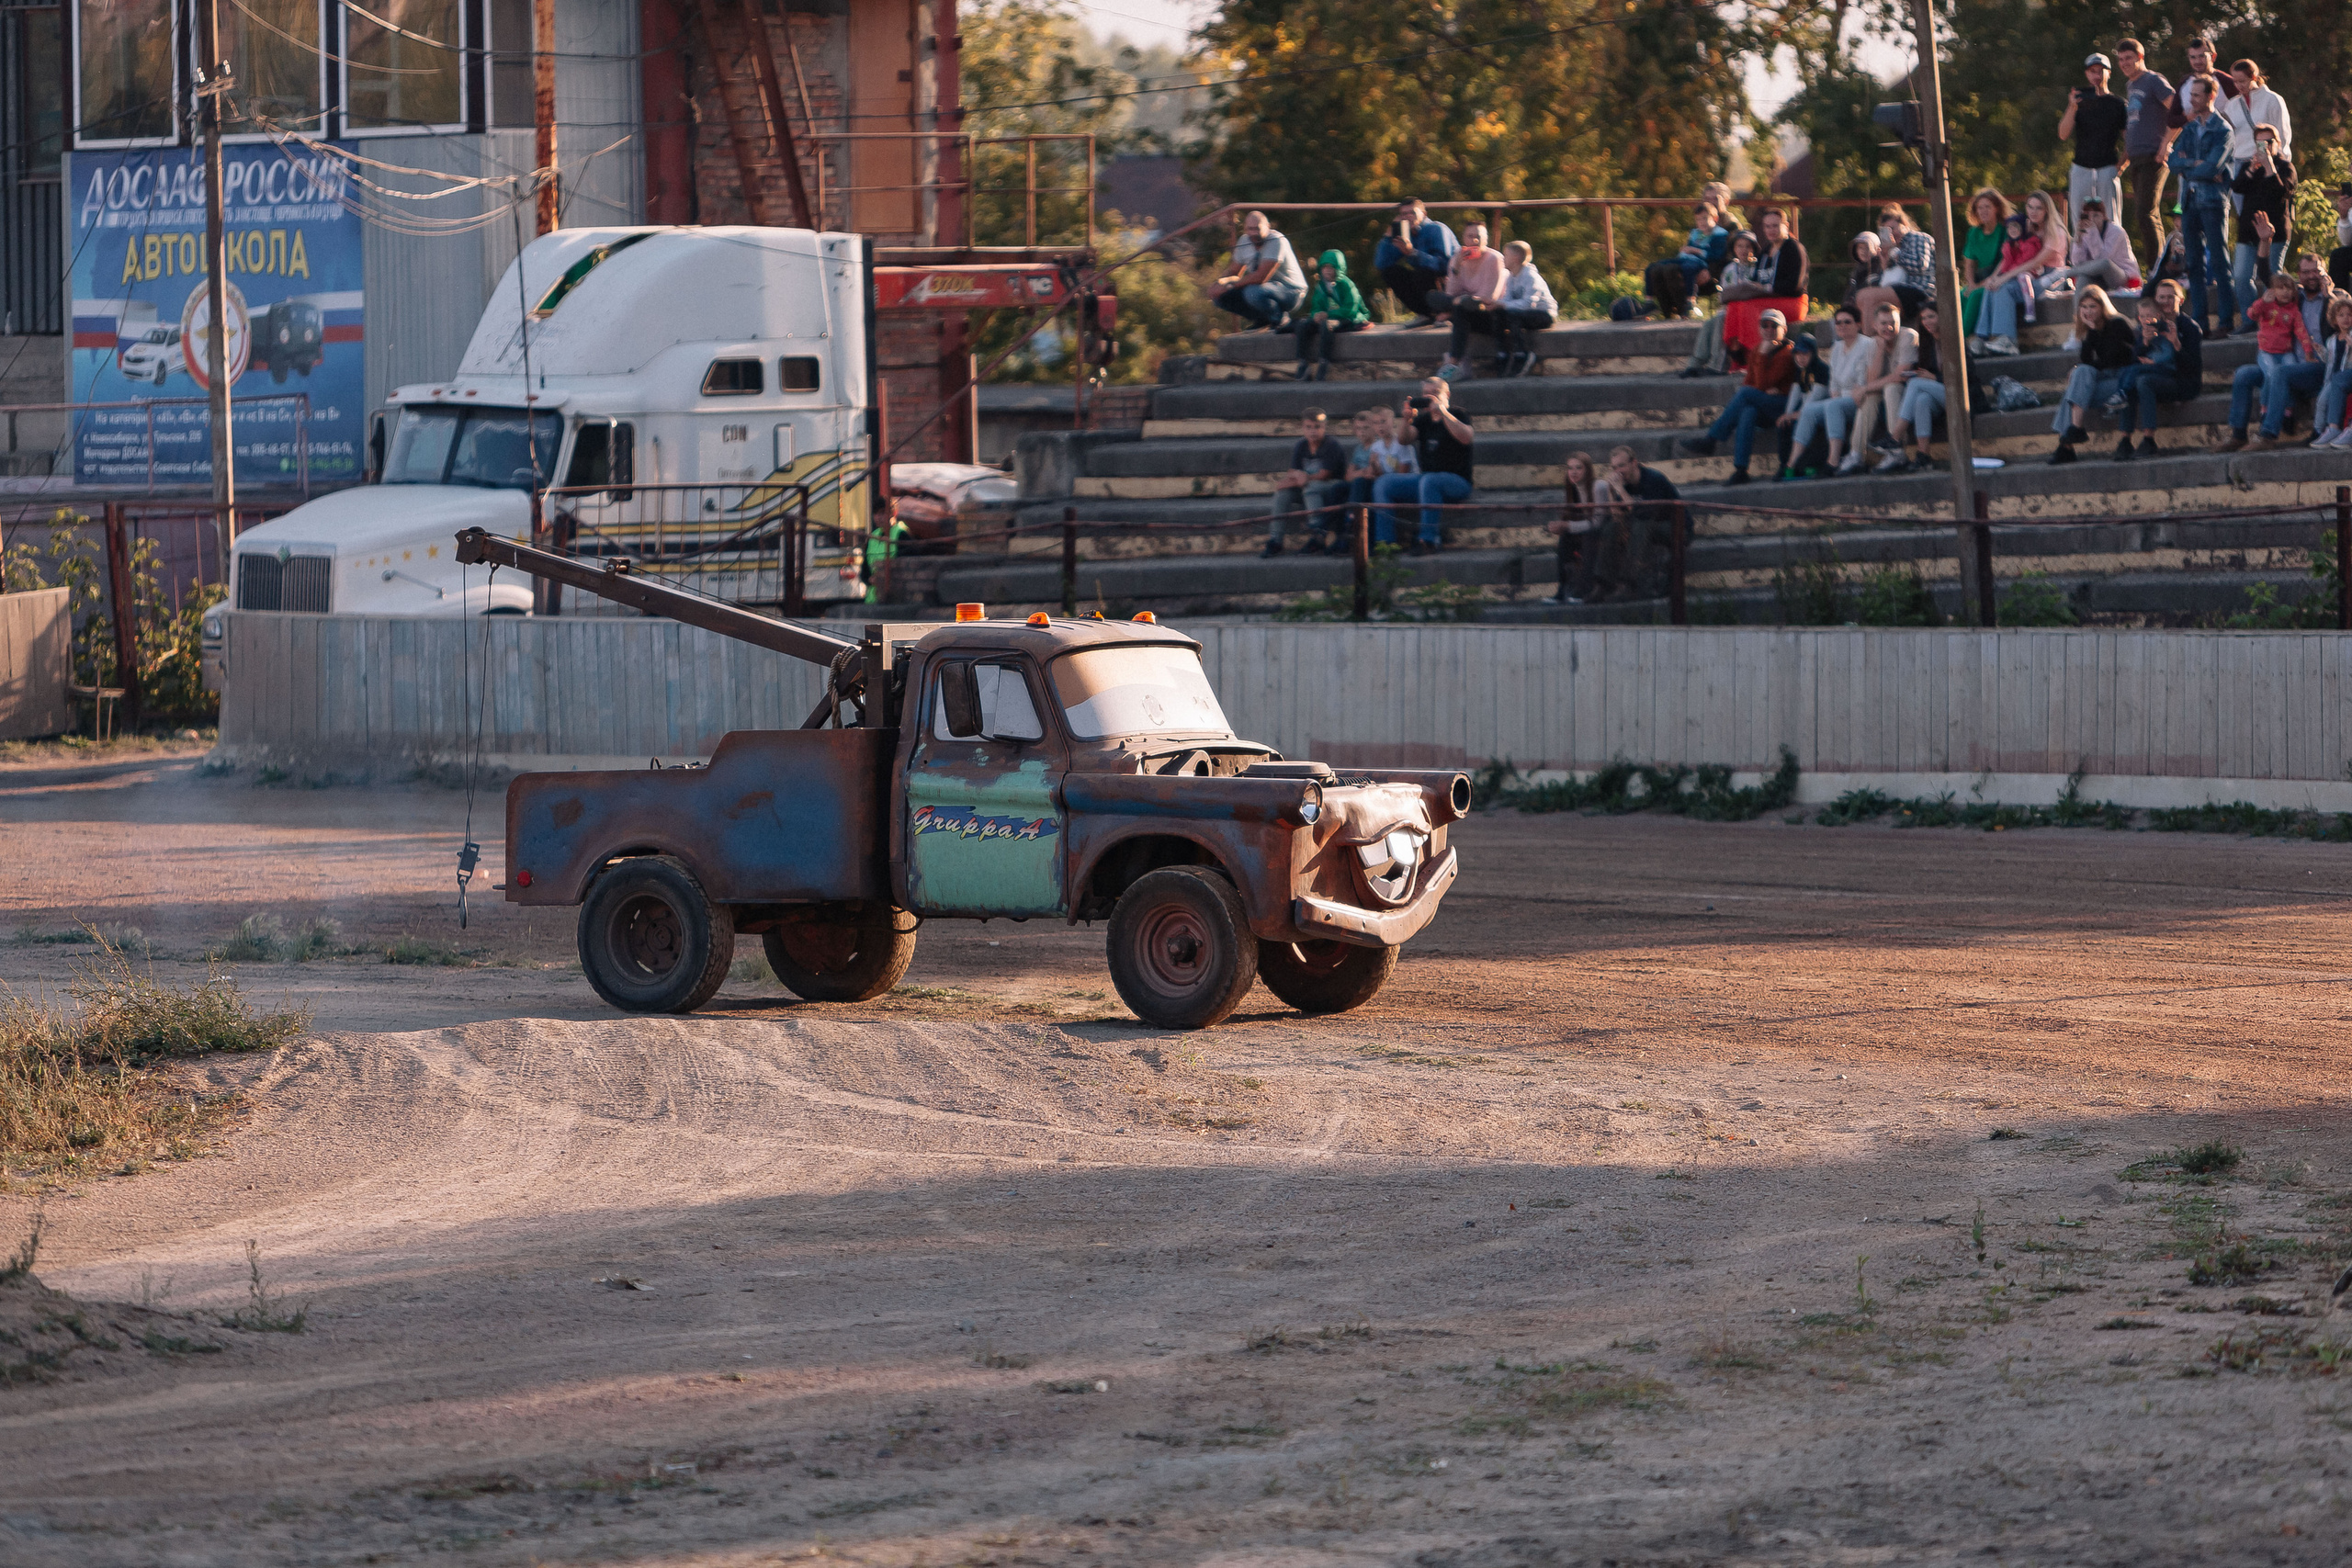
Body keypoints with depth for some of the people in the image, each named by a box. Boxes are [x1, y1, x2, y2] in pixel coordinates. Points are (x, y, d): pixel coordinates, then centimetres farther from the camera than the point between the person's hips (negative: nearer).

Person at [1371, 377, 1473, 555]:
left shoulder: (1456, 415, -1)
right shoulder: (1423, 419, 15)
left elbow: (1466, 437, -21)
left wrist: (1442, 412, -25)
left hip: (1458, 481, -7)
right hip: (1426, 478, 7)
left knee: (1429, 481, -39)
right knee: (1384, 485, -6)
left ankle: (1428, 541, -42)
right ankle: (1385, 542, -14)